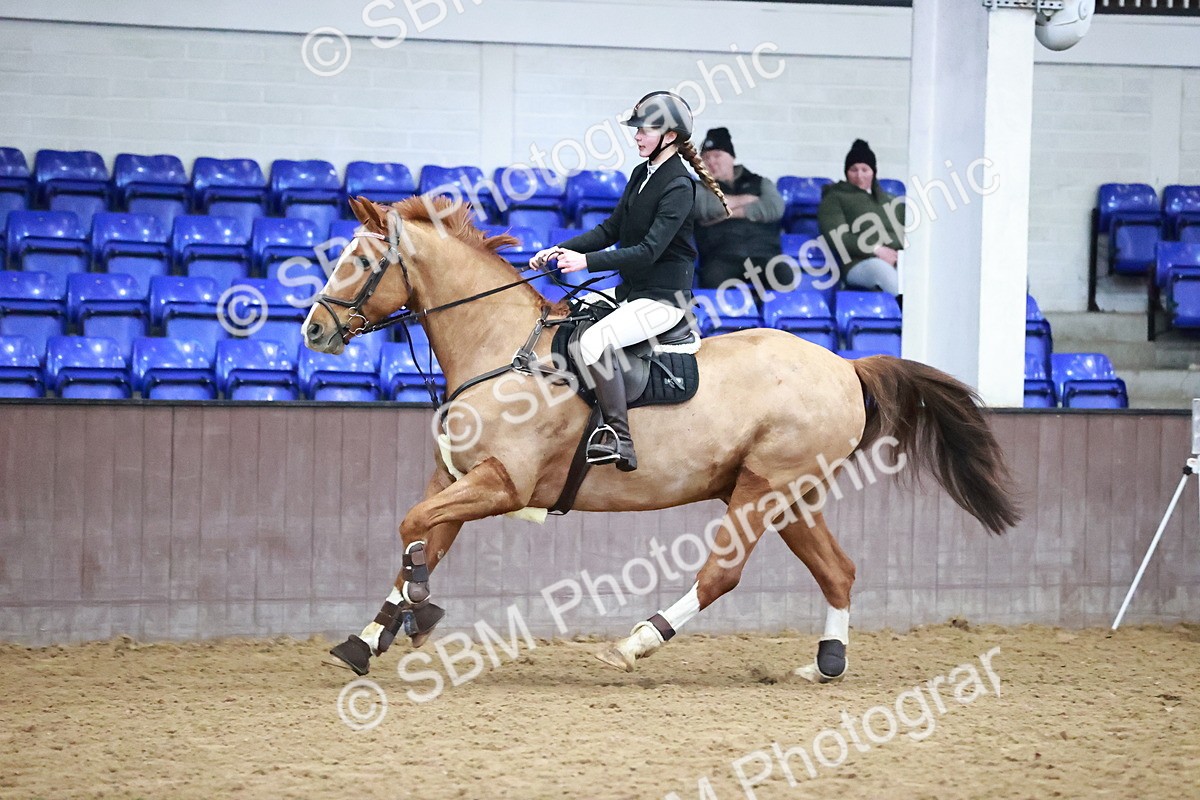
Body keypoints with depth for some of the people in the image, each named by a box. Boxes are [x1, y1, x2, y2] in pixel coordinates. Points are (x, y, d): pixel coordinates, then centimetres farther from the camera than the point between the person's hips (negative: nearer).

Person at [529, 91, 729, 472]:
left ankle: (620, 439, -25)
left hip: (663, 297, -10)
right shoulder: (641, 175, 10)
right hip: (630, 291, 10)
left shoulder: (678, 187, -17)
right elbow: (610, 230, 14)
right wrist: (562, 250, 0)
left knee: (593, 341, -30)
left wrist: (587, 261, -29)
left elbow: (649, 251, -24)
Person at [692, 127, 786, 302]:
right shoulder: (701, 188, 24)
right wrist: (745, 200, 8)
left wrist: (730, 212, 2)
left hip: (763, 255, 1)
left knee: (786, 281, -34)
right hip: (721, 259, -1)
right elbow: (702, 207, -2)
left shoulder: (760, 183, 27)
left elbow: (774, 208, 4)